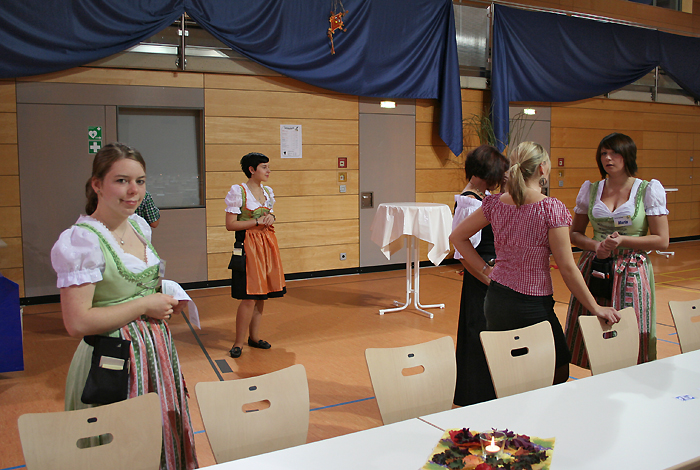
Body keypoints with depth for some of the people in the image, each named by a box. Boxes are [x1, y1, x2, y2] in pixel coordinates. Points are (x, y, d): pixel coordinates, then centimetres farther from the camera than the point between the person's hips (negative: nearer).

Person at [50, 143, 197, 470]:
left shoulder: (140, 226, 6)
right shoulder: (82, 240, -19)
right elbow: (77, 323, -24)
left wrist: (165, 300, 3)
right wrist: (144, 305, -18)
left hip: (156, 348, 8)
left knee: (163, 439, 17)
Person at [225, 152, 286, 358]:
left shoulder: (267, 191, 11)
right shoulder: (238, 191, -9)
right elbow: (230, 225, -12)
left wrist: (271, 218, 1)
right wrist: (258, 221, -15)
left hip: (268, 243, 7)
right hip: (248, 245, -7)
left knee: (262, 294, 10)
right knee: (249, 297, -9)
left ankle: (254, 336, 21)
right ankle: (239, 342, 3)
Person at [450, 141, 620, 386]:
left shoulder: (496, 203, 0)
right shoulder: (551, 209, -14)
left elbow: (457, 237, 10)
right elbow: (567, 268, -13)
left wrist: (486, 269, 9)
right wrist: (596, 308, -3)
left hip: (495, 300, 5)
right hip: (531, 305, -5)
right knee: (558, 373, 13)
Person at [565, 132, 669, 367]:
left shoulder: (649, 190, -1)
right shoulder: (590, 189, 7)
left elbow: (662, 241, -4)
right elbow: (575, 233, 12)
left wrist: (623, 240, -15)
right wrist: (595, 245, -8)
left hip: (631, 273, -2)